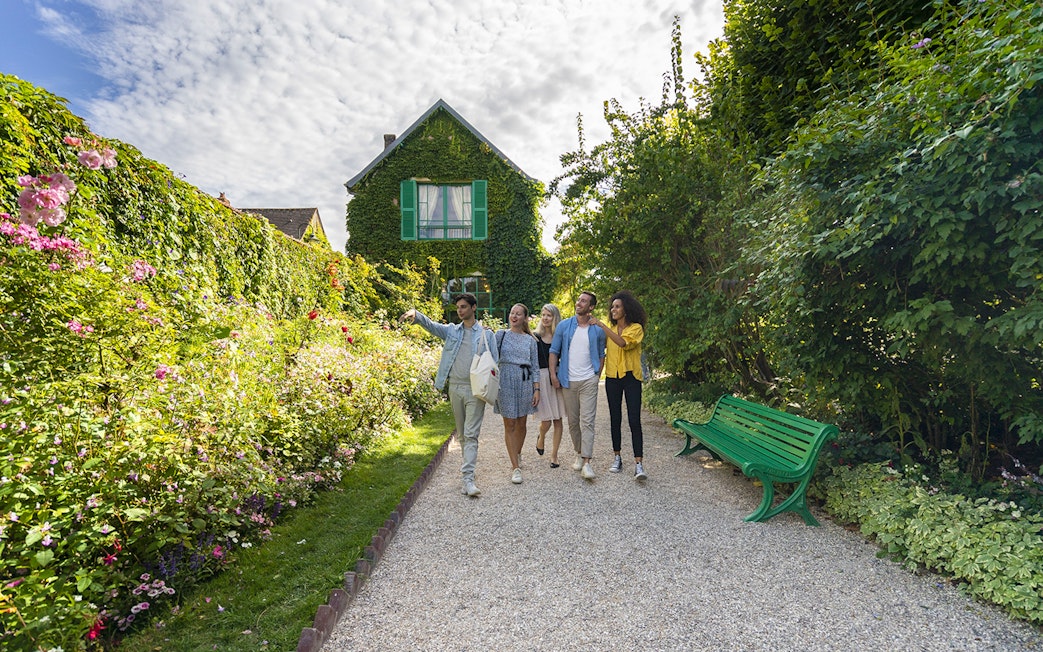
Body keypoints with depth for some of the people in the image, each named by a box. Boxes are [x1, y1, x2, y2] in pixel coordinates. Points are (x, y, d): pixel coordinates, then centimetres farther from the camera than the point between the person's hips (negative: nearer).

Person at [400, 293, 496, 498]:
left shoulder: (486, 334, 2)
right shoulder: (451, 330, 10)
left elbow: (494, 363, 1)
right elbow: (431, 325, -5)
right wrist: (416, 314, -26)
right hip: (455, 387, 4)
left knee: (471, 434, -8)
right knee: (461, 433, 14)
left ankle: (468, 478, -10)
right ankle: (469, 464, 30)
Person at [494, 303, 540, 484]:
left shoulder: (530, 340, 8)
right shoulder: (501, 335, 5)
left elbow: (535, 366, 8)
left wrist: (537, 389, 2)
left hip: (525, 383, 2)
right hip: (506, 382, -2)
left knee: (521, 423, 10)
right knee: (509, 425, -1)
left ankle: (517, 454, 34)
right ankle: (515, 467, 3)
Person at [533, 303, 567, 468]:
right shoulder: (535, 338, 3)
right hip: (541, 378, -1)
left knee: (558, 420, 3)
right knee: (546, 421, -3)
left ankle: (554, 455, 16)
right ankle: (541, 438, 31)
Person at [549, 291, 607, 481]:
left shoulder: (598, 329, 3)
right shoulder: (564, 326, 3)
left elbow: (601, 355, 11)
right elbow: (554, 351, 5)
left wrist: (598, 375, 3)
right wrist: (553, 374, -3)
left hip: (589, 381, -2)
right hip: (568, 381, 2)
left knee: (587, 421, -9)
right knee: (573, 421, 11)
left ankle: (587, 462, -9)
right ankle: (579, 454, 28)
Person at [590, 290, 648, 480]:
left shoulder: (636, 328, -4)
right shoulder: (611, 329, 10)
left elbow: (623, 343, -23)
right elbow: (603, 349, 16)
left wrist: (602, 326, -23)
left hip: (631, 377, -5)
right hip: (612, 377, 5)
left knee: (634, 420, -8)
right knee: (615, 418, 10)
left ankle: (638, 464, -7)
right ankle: (617, 458, 21)